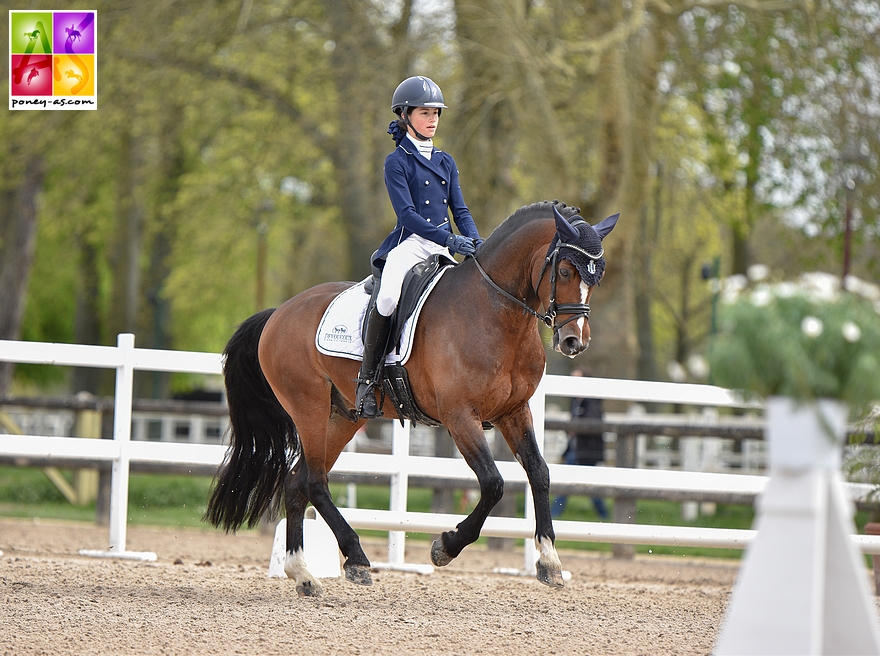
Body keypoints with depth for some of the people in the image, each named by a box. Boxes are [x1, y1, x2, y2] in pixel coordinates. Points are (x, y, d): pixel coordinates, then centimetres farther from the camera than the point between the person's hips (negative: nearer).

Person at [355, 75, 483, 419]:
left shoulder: (445, 162, 19)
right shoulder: (397, 162, 0)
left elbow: (460, 210, 16)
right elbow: (407, 214, -10)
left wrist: (476, 244, -4)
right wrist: (450, 239, -21)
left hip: (443, 248, 7)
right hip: (409, 244, -7)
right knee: (388, 298, -32)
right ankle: (367, 379, -20)